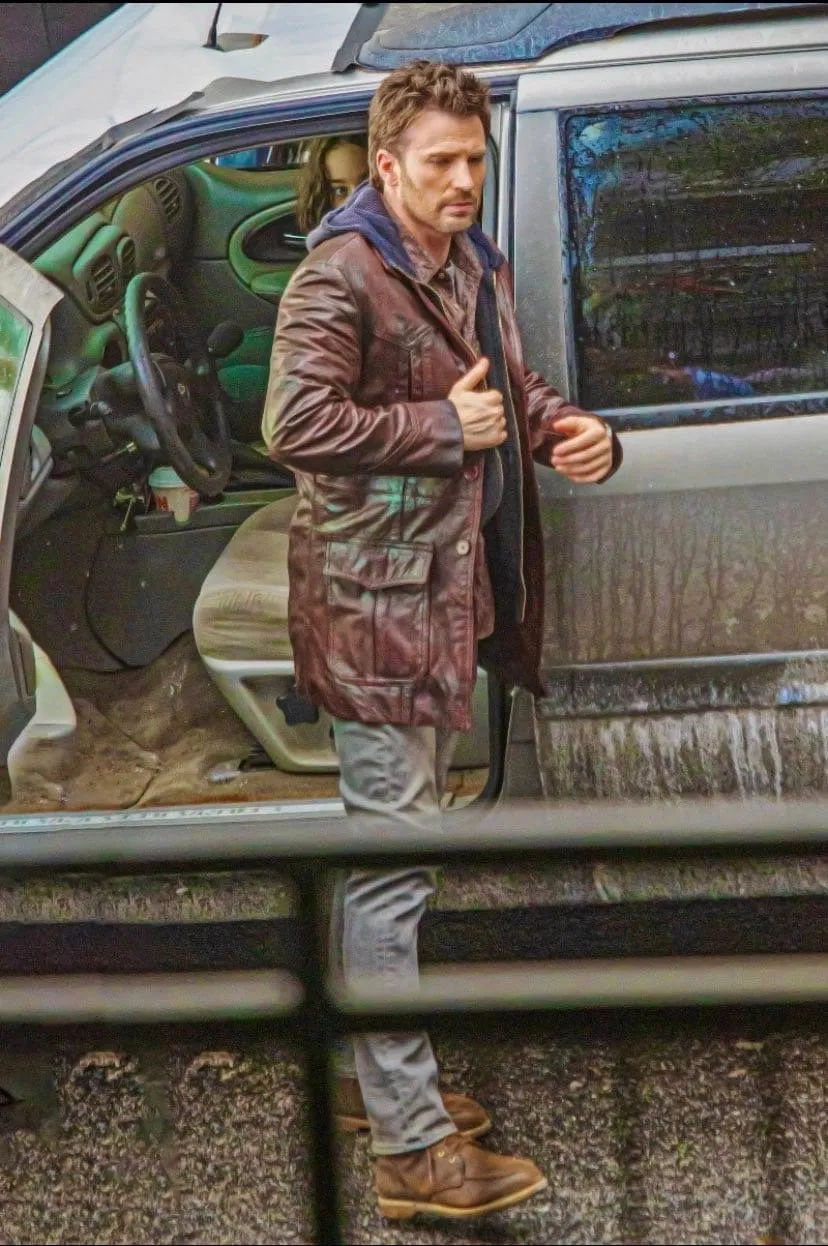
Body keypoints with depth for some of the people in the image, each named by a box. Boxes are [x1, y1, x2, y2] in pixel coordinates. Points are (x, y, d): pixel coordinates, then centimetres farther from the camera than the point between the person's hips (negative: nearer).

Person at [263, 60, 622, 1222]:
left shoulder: (477, 267, 11)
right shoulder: (339, 278, -16)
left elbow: (511, 384, 23)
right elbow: (295, 425, -25)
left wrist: (573, 428, 1)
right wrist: (446, 427, -22)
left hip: (450, 594, 9)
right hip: (379, 608, -9)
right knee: (394, 864, -7)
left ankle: (376, 1077, 33)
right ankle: (412, 1149, -4)